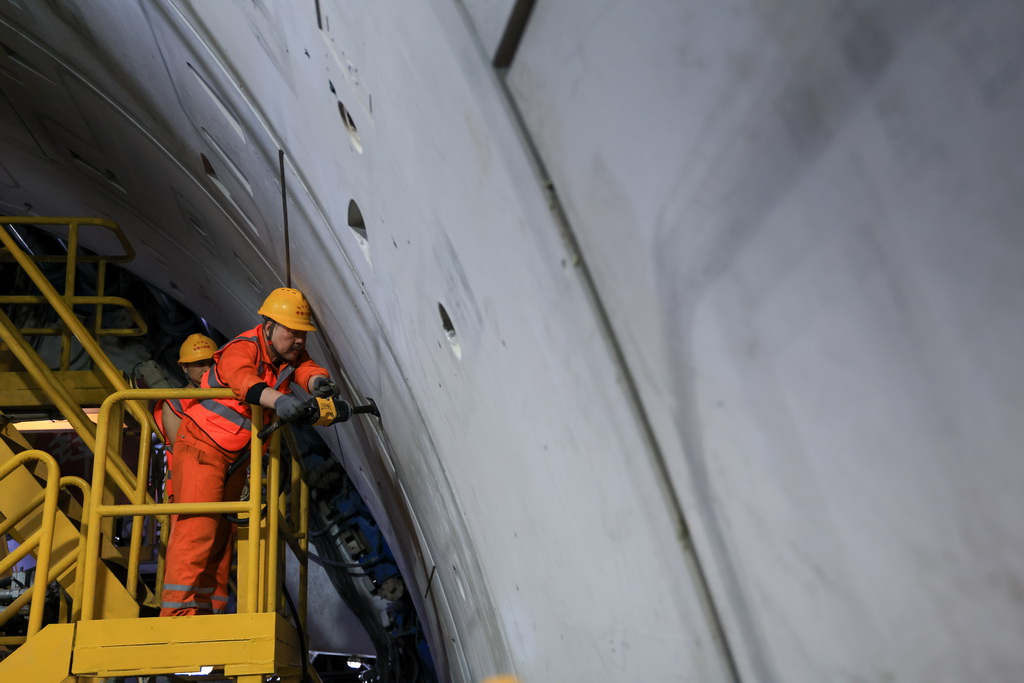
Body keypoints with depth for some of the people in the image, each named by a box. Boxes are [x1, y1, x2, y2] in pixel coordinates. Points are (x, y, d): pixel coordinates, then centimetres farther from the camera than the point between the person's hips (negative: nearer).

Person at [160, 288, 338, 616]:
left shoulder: (290, 352, 0)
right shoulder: (241, 350, -23)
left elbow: (306, 368, -17)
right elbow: (244, 380, -44)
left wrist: (317, 381, -42)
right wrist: (278, 399, -63)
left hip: (236, 457, 8)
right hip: (202, 447, -8)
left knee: (222, 532, 8)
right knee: (197, 527, -16)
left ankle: (210, 611, 13)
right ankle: (178, 609, -16)